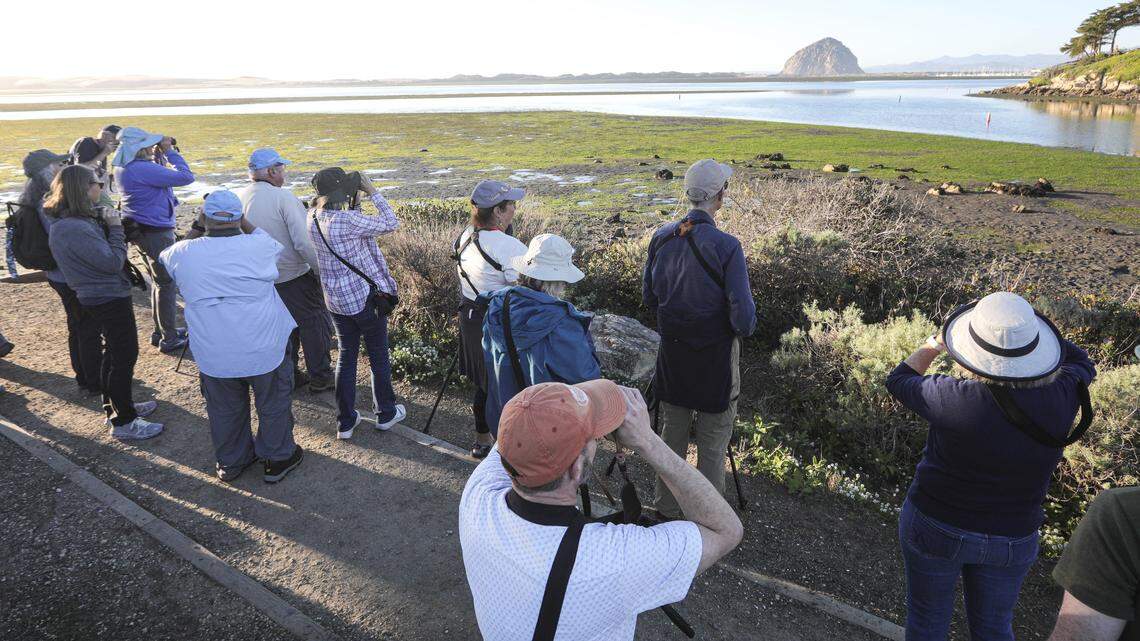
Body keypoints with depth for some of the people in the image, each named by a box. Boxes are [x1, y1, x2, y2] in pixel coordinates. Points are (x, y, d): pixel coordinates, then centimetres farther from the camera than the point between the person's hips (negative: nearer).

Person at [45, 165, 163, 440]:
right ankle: (123, 423, 11)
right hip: (110, 301, -10)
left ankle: (116, 406, 38)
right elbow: (113, 262, -23)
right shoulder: (75, 229, -26)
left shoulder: (72, 222, 5)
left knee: (112, 354, 22)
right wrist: (115, 227, -13)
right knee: (125, 357, 0)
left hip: (98, 299, 10)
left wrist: (106, 223, -1)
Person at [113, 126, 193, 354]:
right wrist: (169, 152, -11)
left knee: (159, 282, 21)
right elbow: (185, 177, -23)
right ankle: (169, 339, 7)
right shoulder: (143, 169, -24)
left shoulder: (123, 168, 5)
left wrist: (159, 154, 6)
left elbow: (156, 174, 21)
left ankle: (160, 331, 31)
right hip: (156, 232, -10)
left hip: (139, 230, 10)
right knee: (167, 283, 0)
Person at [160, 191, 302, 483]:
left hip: (213, 357, 3)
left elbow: (165, 255, 16)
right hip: (264, 350, -2)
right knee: (274, 405, 18)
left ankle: (231, 462, 40)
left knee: (225, 411, 21)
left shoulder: (184, 253, -9)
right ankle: (277, 458, 33)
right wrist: (243, 222, 13)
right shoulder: (259, 247, -16)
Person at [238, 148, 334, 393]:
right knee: (314, 324, 8)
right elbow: (304, 242, -24)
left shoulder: (238, 198, 1)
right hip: (294, 276, -7)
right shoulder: (283, 197, -19)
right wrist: (322, 271, -14)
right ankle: (321, 377, 16)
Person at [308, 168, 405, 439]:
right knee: (379, 356, 12)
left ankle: (345, 422, 22)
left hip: (335, 299, 6)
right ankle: (386, 414, 27)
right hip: (366, 297, -6)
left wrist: (352, 202, 3)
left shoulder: (314, 218, -3)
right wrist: (372, 191, -9)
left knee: (345, 358, 15)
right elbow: (390, 223, -15)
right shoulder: (348, 220, -25)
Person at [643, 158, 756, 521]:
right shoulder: (726, 247, -21)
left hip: (672, 351, 5)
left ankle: (666, 510, 34)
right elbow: (743, 316, -19)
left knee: (672, 433, 19)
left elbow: (648, 297, 5)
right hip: (715, 356, -5)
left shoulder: (662, 237, -4)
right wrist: (743, 328, 3)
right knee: (713, 443, 11)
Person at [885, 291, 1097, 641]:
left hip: (935, 528, -3)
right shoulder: (1061, 398, -19)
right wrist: (1024, 324, 5)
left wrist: (935, 343, 5)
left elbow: (899, 380, -10)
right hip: (1013, 539, 3)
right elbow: (1082, 364, 5)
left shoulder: (955, 399, -30)